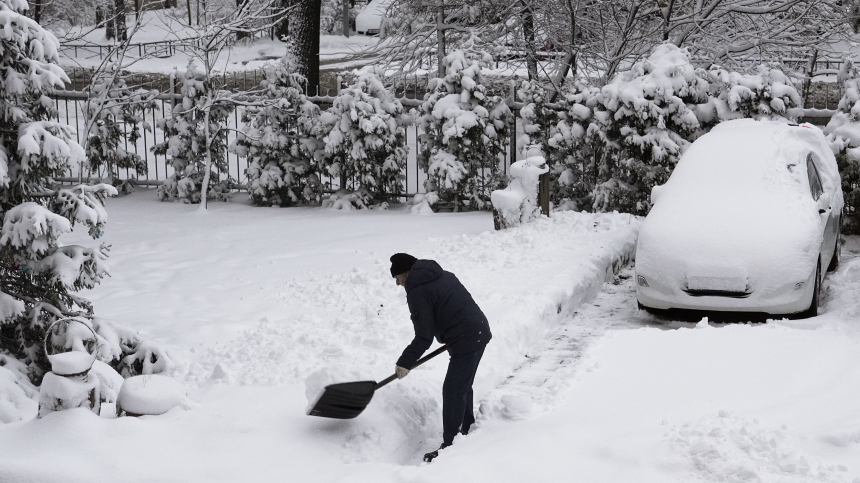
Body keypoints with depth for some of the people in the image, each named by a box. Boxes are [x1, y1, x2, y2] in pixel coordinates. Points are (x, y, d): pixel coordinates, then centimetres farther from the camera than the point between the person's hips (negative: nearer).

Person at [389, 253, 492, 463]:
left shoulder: (418, 293, -14)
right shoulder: (443, 275, 13)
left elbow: (424, 337, -17)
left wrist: (405, 363, -11)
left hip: (465, 342, -10)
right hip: (479, 332, 10)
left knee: (452, 391, -4)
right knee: (463, 387, 22)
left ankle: (449, 445, 0)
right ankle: (467, 431, 35)